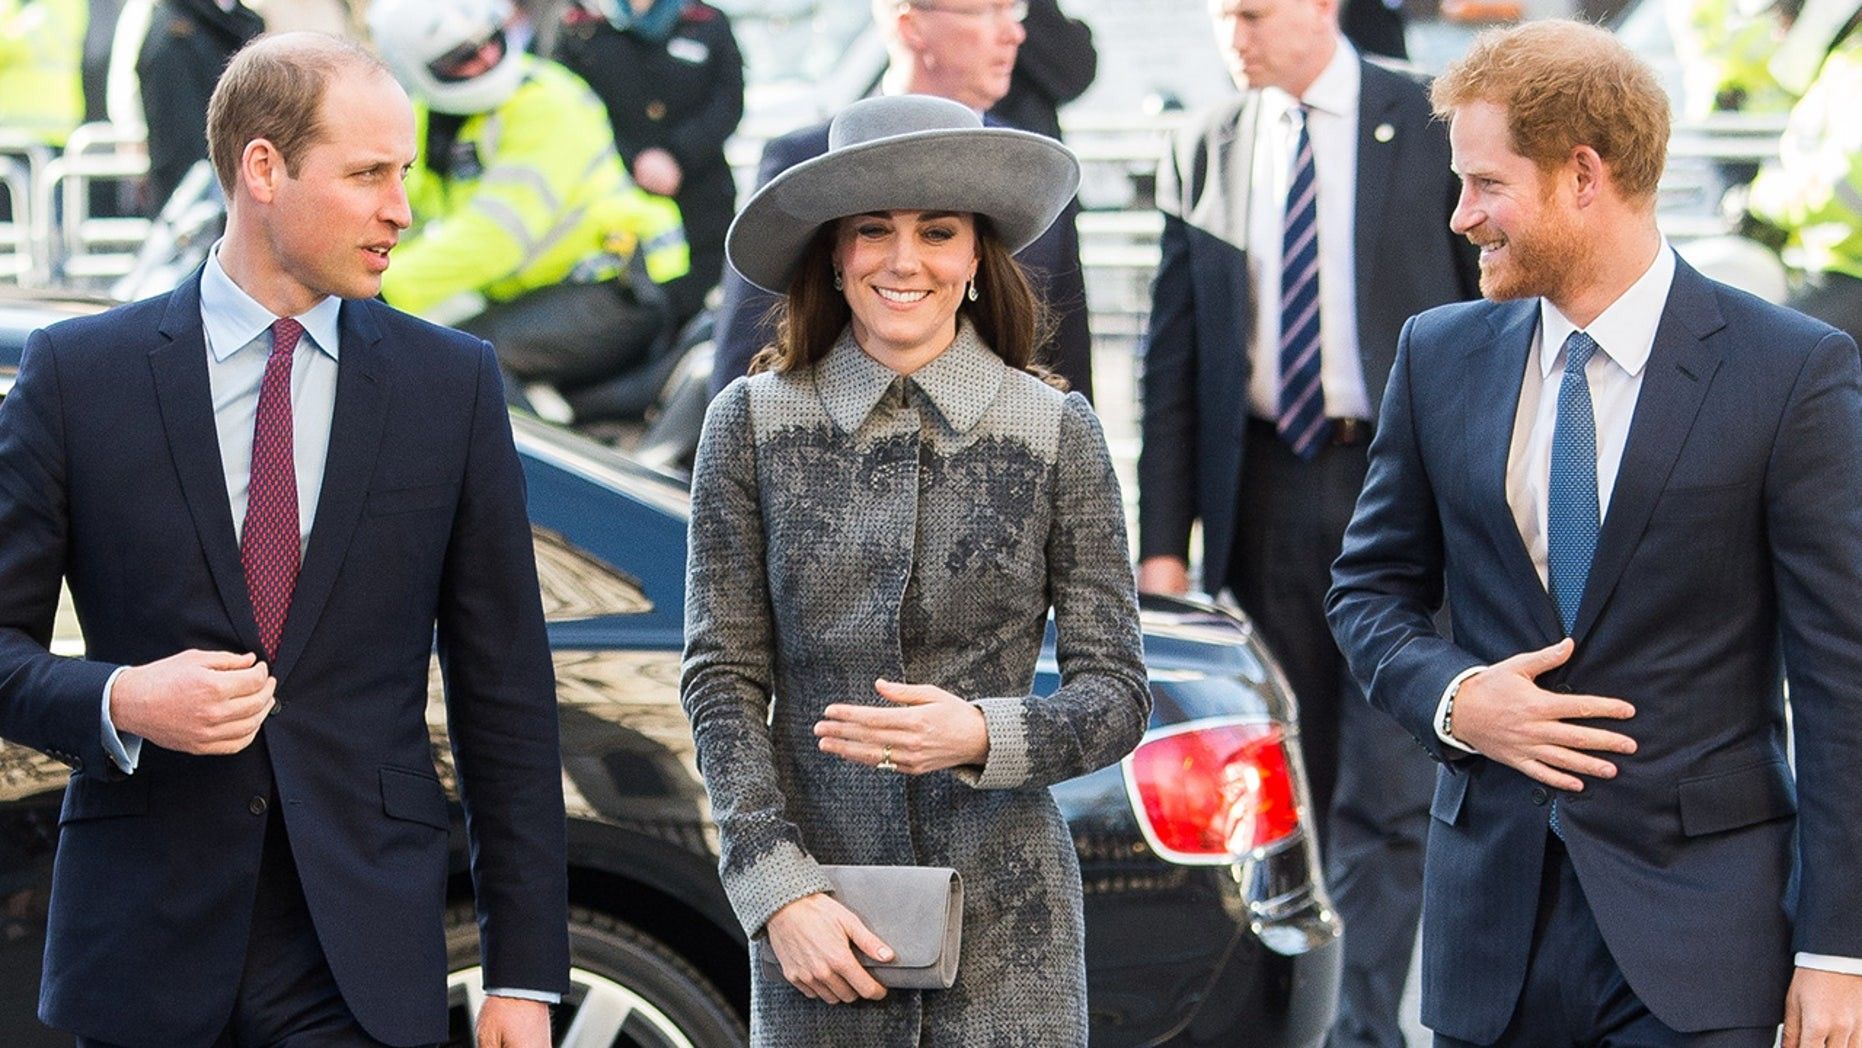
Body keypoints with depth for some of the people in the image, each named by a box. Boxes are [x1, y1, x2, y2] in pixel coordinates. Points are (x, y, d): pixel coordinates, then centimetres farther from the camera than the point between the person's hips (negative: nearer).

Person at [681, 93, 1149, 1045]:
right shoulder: (752, 422, 1)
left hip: (1005, 924, 0)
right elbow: (720, 679, 1)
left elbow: (1117, 696, 1)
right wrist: (779, 893, -8)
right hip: (816, 927, 0)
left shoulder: (1056, 430, 1)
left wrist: (980, 736, -17)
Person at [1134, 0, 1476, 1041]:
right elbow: (1173, 360, 9)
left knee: (1388, 791, -8)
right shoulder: (1202, 153, 9)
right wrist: (1164, 540, 3)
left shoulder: (1432, 129, -1)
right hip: (1265, 499, 3)